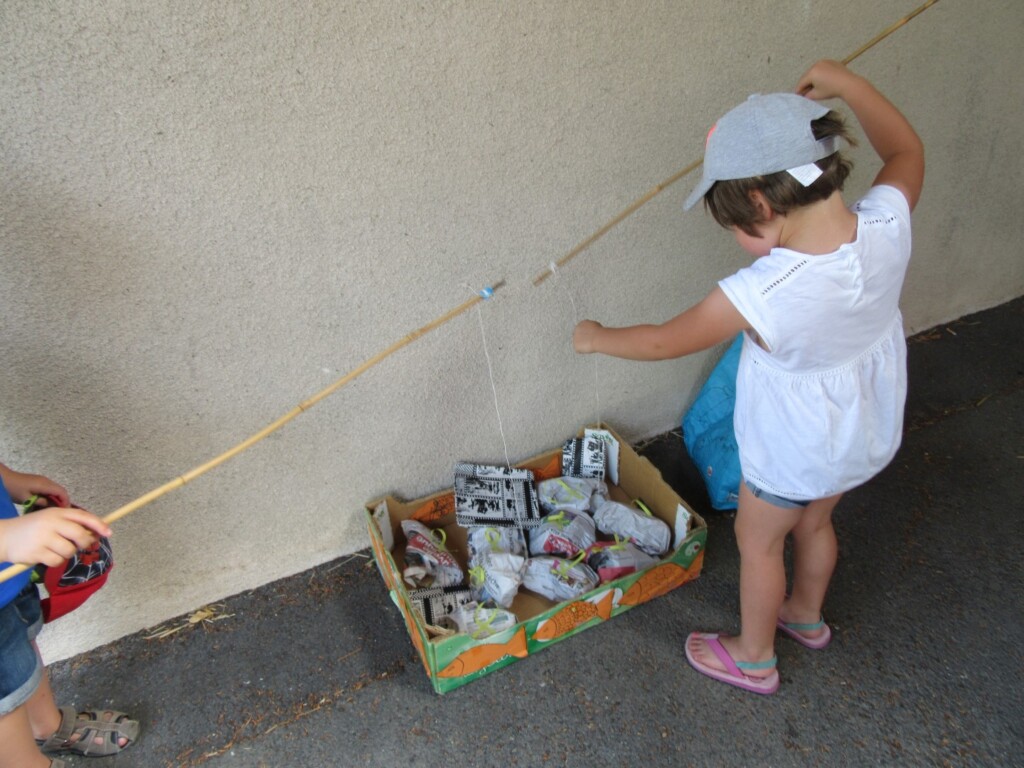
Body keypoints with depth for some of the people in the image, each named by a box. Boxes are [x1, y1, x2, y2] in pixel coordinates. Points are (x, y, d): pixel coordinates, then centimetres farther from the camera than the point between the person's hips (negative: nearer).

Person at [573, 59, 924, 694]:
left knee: (758, 543, 20)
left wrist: (596, 338, -5)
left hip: (794, 455, -6)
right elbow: (907, 151, 1)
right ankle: (807, 615, 59)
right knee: (815, 523, 31)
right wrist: (845, 83, 0)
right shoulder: (887, 227, -23)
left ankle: (753, 657, 44)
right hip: (870, 431, 7)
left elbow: (665, 341, -22)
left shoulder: (760, 296, -39)